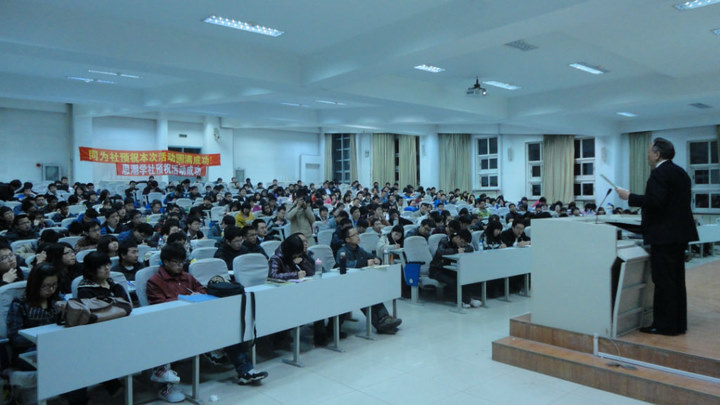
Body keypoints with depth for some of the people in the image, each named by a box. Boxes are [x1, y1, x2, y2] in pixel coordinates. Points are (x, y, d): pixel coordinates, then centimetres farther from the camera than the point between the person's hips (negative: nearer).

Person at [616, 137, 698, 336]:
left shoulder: (659, 173, -15)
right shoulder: (681, 173, 15)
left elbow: (655, 200, -27)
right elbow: (680, 202, 20)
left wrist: (630, 197, -15)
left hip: (664, 235, -10)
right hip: (680, 234, 10)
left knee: (664, 282, -4)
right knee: (677, 280, 14)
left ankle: (664, 325, 1)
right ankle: (678, 323, 22)